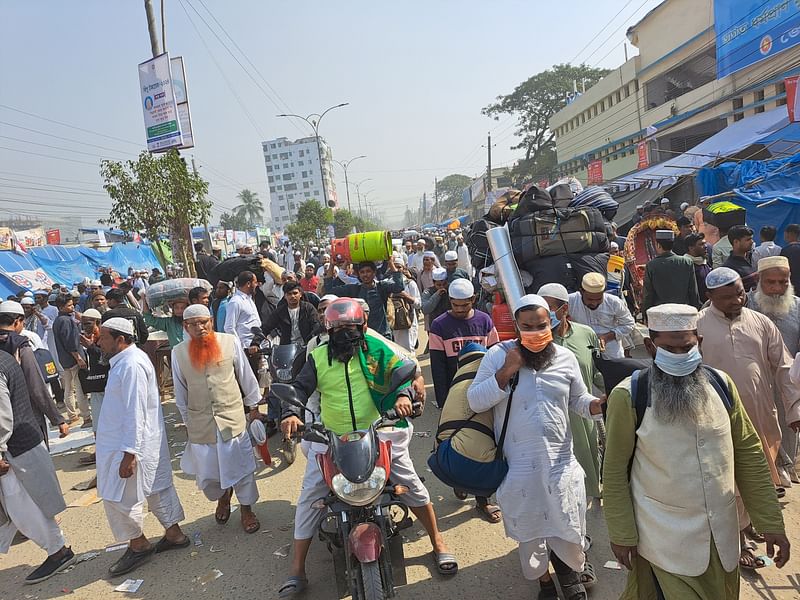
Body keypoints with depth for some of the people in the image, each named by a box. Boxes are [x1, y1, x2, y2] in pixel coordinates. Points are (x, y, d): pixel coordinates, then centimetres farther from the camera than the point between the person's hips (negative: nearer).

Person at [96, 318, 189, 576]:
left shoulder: (131, 365, -23)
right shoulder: (124, 360, 9)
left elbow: (135, 412, -26)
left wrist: (129, 453, -25)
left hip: (131, 444, -10)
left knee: (119, 496, 3)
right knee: (157, 487, 16)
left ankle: (138, 545, 19)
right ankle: (174, 534, 27)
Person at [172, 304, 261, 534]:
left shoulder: (230, 342, -7)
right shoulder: (179, 352, -3)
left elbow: (246, 375, 4)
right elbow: (180, 391, 8)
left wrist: (253, 404, 10)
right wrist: (187, 421, 13)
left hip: (232, 416, -1)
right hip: (200, 422, 2)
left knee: (241, 465, 7)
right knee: (206, 472, 11)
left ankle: (247, 510, 29)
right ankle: (222, 496, 44)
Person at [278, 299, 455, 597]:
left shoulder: (376, 348, -1)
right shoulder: (318, 357, 2)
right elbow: (299, 387, 0)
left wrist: (404, 394, -24)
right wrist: (290, 413, -20)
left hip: (378, 432, -1)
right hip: (332, 438, 1)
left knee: (411, 484, 3)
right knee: (309, 496, -2)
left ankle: (438, 542, 26)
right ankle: (296, 571, 11)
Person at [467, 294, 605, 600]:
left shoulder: (566, 357, -1)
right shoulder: (498, 355, -10)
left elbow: (579, 400, 10)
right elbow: (475, 401, -12)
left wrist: (599, 405, -12)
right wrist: (506, 372, -23)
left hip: (560, 462, 2)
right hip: (518, 465, -1)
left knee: (567, 528, 13)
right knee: (530, 532, 17)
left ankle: (568, 567, 47)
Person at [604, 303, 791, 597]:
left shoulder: (721, 384, -2)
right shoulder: (629, 396, -15)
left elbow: (749, 454, 5)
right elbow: (615, 470, -9)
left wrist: (771, 523, 4)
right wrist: (621, 534, -6)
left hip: (722, 534, 5)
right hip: (665, 537, -4)